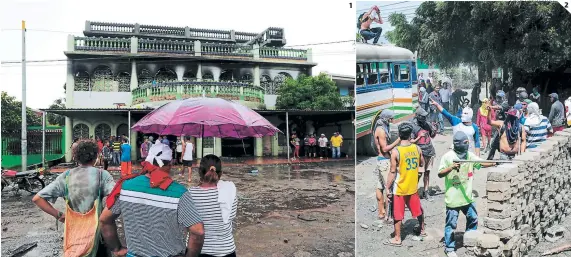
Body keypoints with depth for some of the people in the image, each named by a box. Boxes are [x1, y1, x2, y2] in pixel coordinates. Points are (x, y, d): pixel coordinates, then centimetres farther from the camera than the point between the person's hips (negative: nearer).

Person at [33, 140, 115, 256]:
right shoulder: (102, 175, -10)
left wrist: (58, 215, 2)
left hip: (73, 233, 3)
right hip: (96, 232, -3)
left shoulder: (66, 176, -1)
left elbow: (37, 198, -2)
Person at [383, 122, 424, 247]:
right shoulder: (417, 148, -5)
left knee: (398, 214, 6)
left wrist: (387, 187, -9)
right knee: (417, 209, 24)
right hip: (413, 187, 5)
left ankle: (397, 239, 15)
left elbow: (393, 172, -17)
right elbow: (422, 164, 11)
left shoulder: (395, 151, -20)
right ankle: (422, 229, 43)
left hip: (400, 188, -5)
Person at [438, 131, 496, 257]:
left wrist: (493, 163, -19)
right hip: (453, 197, -6)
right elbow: (440, 174, -14)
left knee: (473, 218, 19)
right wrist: (451, 168, -29)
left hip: (467, 195, 6)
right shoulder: (448, 156, -14)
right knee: (451, 223, 2)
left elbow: (481, 163, -2)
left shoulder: (469, 155, 2)